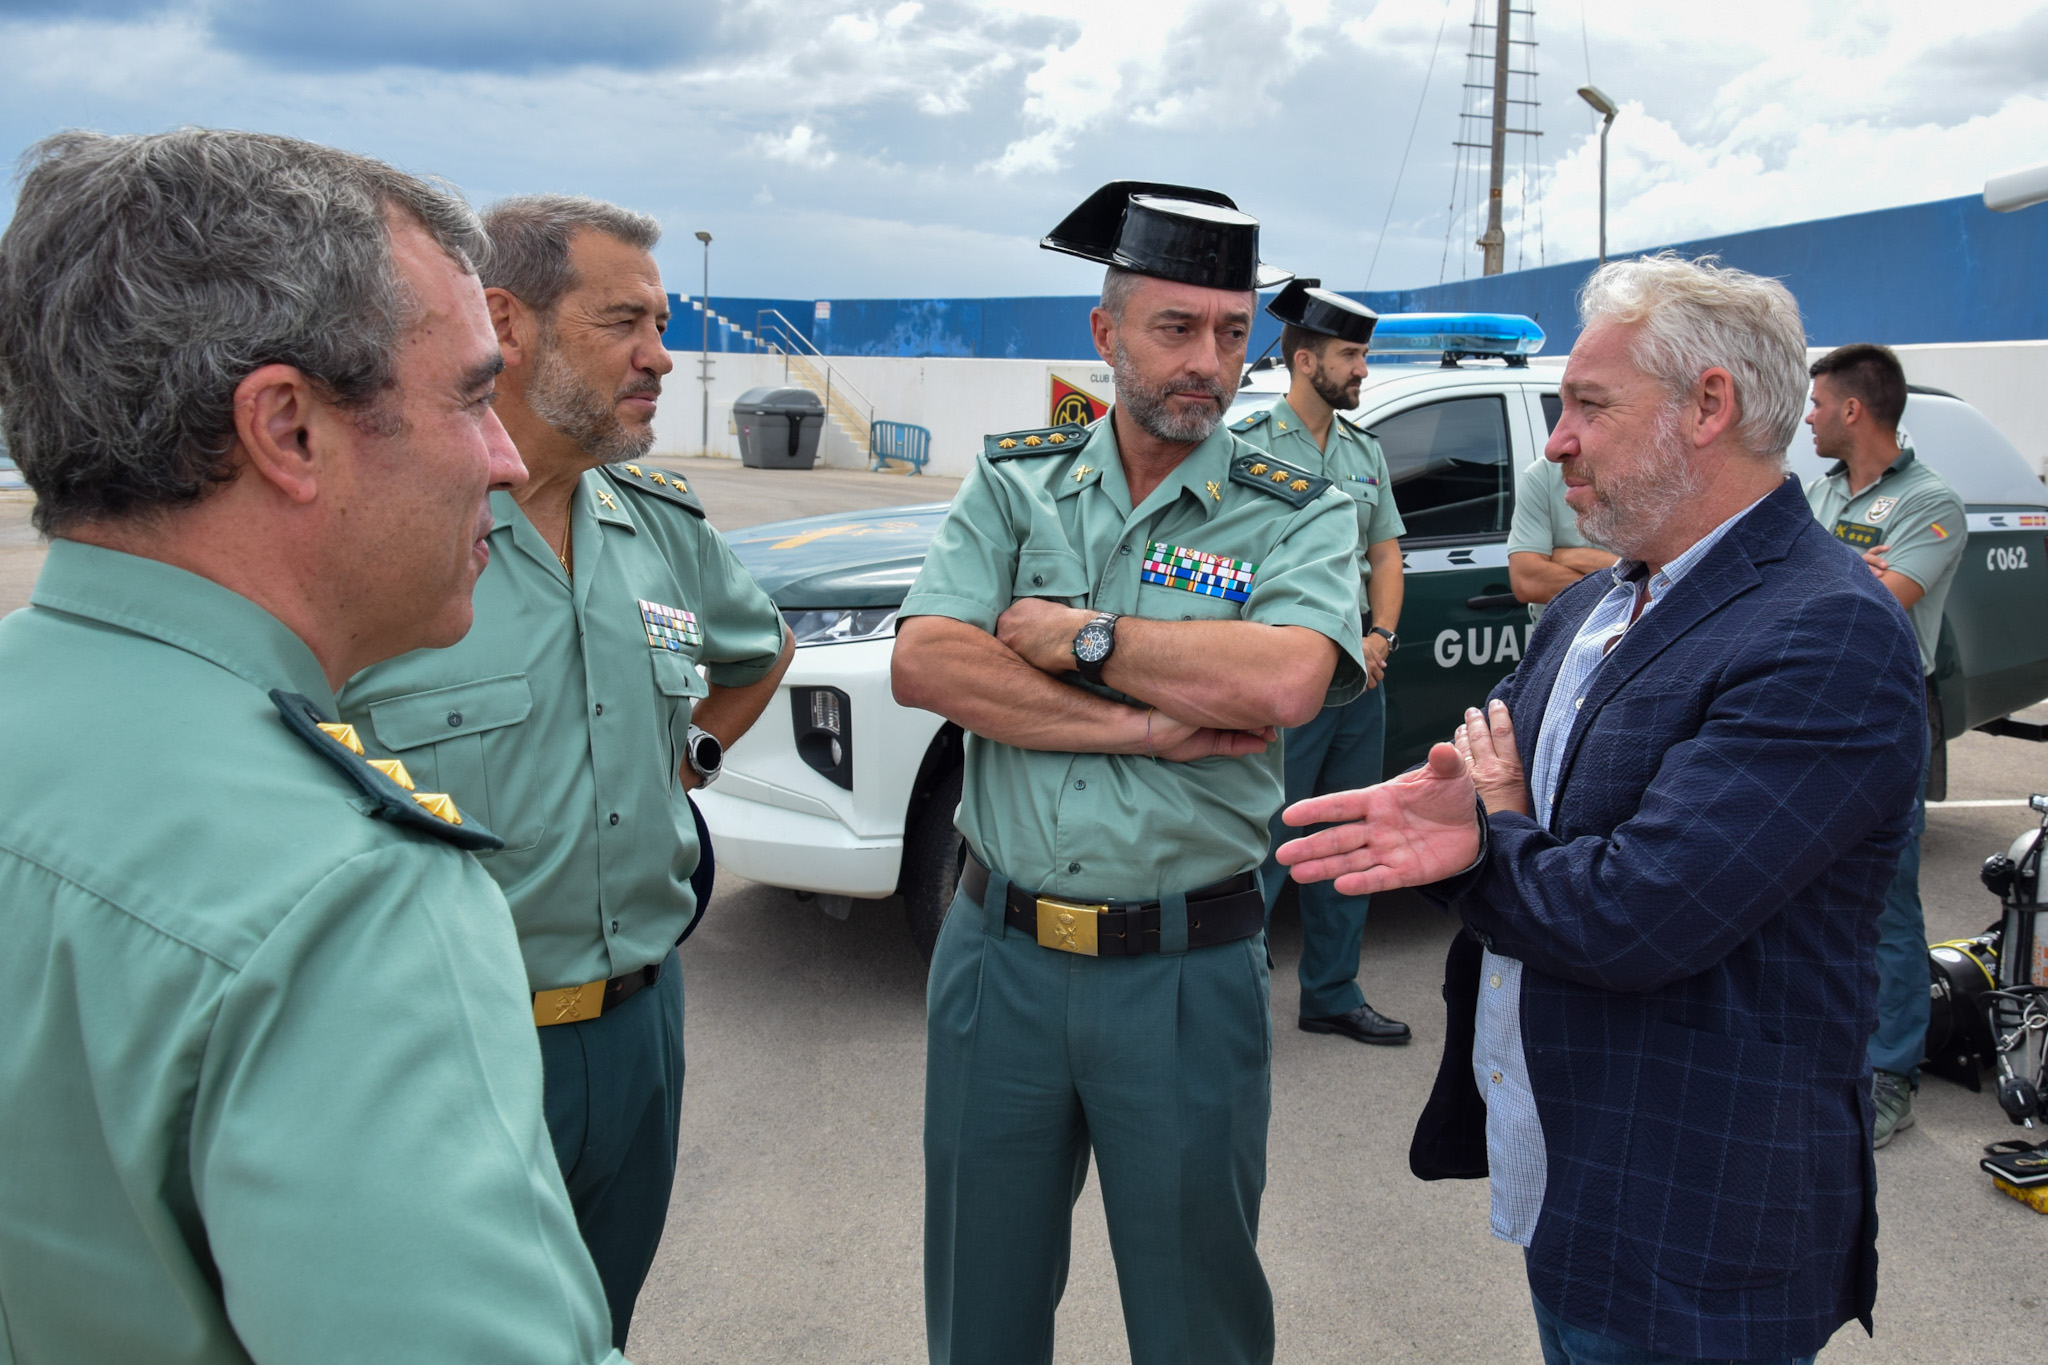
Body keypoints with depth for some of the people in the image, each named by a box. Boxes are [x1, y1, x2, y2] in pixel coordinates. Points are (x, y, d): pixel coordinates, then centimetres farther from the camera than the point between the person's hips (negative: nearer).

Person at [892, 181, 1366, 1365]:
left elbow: (1283, 684, -23)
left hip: (1188, 973, -2)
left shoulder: (1299, 514, -3)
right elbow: (924, 665, -12)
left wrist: (1076, 636, -15)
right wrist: (1145, 727, -17)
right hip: (999, 954, 2)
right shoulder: (1013, 483, 3)